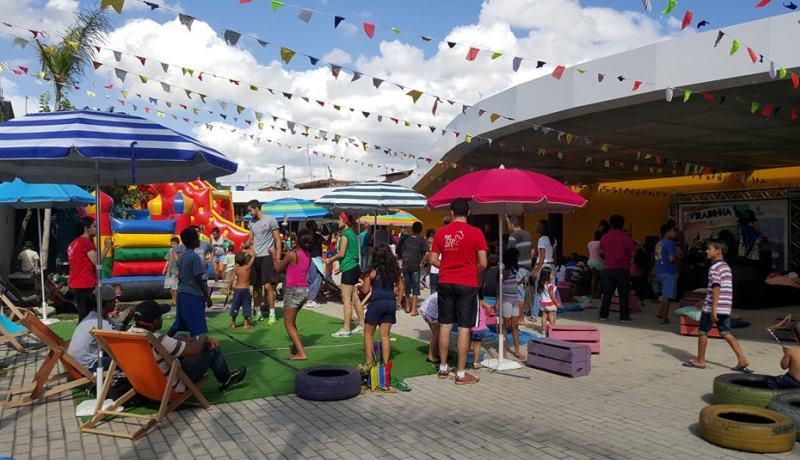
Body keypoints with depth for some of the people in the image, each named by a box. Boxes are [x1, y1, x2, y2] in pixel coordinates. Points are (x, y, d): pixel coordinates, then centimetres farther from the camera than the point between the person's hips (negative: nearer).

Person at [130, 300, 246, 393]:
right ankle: (225, 380, 29)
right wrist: (204, 338, -2)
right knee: (212, 348, 0)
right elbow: (193, 349, -24)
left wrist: (196, 339, 0)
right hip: (172, 387, -8)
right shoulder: (158, 341, -36)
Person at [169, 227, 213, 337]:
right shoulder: (194, 256, -14)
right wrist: (207, 296, -11)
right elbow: (198, 279, -16)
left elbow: (180, 276, 17)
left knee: (178, 323, 16)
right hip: (193, 294, -8)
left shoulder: (181, 256, 11)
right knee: (196, 327, -3)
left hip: (182, 293, 8)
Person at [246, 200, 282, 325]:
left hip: (267, 256, -6)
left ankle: (272, 314, -1)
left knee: (268, 286, -8)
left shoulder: (271, 220, -6)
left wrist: (277, 258, -11)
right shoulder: (252, 222, 12)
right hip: (255, 257, 6)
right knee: (256, 286, 9)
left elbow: (278, 241, -5)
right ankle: (258, 312, 20)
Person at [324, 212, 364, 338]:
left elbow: (341, 254, -15)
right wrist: (341, 266, 20)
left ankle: (346, 329, -6)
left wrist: (330, 259, 0)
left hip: (348, 269, -9)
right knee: (354, 298, 14)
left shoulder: (345, 234, -13)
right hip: (354, 267, 9)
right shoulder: (352, 233, 14)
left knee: (346, 299, -7)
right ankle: (362, 324, 20)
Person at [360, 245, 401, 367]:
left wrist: (360, 287, 16)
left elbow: (366, 290, -4)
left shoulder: (372, 271, -8)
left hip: (376, 302, -4)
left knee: (368, 333, 11)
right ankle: (386, 363, 10)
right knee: (385, 335, 11)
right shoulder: (394, 271, 4)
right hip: (391, 303, 4)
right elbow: (400, 288, 9)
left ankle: (369, 363, 10)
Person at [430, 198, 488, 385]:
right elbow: (483, 263, -9)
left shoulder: (441, 232, 1)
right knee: (464, 328, 2)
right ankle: (461, 373, 7)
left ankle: (443, 368, 22)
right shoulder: (475, 233, -8)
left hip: (445, 283, 4)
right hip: (467, 284, -3)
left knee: (445, 325, 13)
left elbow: (433, 260, 3)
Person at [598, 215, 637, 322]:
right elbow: (633, 253, -7)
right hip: (623, 269, -3)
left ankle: (603, 315, 10)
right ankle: (624, 316, 3)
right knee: (624, 294, 3)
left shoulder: (604, 238, 3)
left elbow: (601, 253, 12)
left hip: (608, 268, 3)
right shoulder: (626, 238, -8)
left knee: (607, 293, 9)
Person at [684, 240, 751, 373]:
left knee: (702, 332, 5)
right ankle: (742, 360, -1)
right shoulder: (726, 267, 16)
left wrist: (713, 309, -24)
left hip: (714, 307, -8)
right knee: (726, 333, 9)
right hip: (726, 307, 8)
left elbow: (716, 288, -22)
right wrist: (704, 301, 30)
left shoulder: (714, 267, -13)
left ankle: (700, 361, 14)